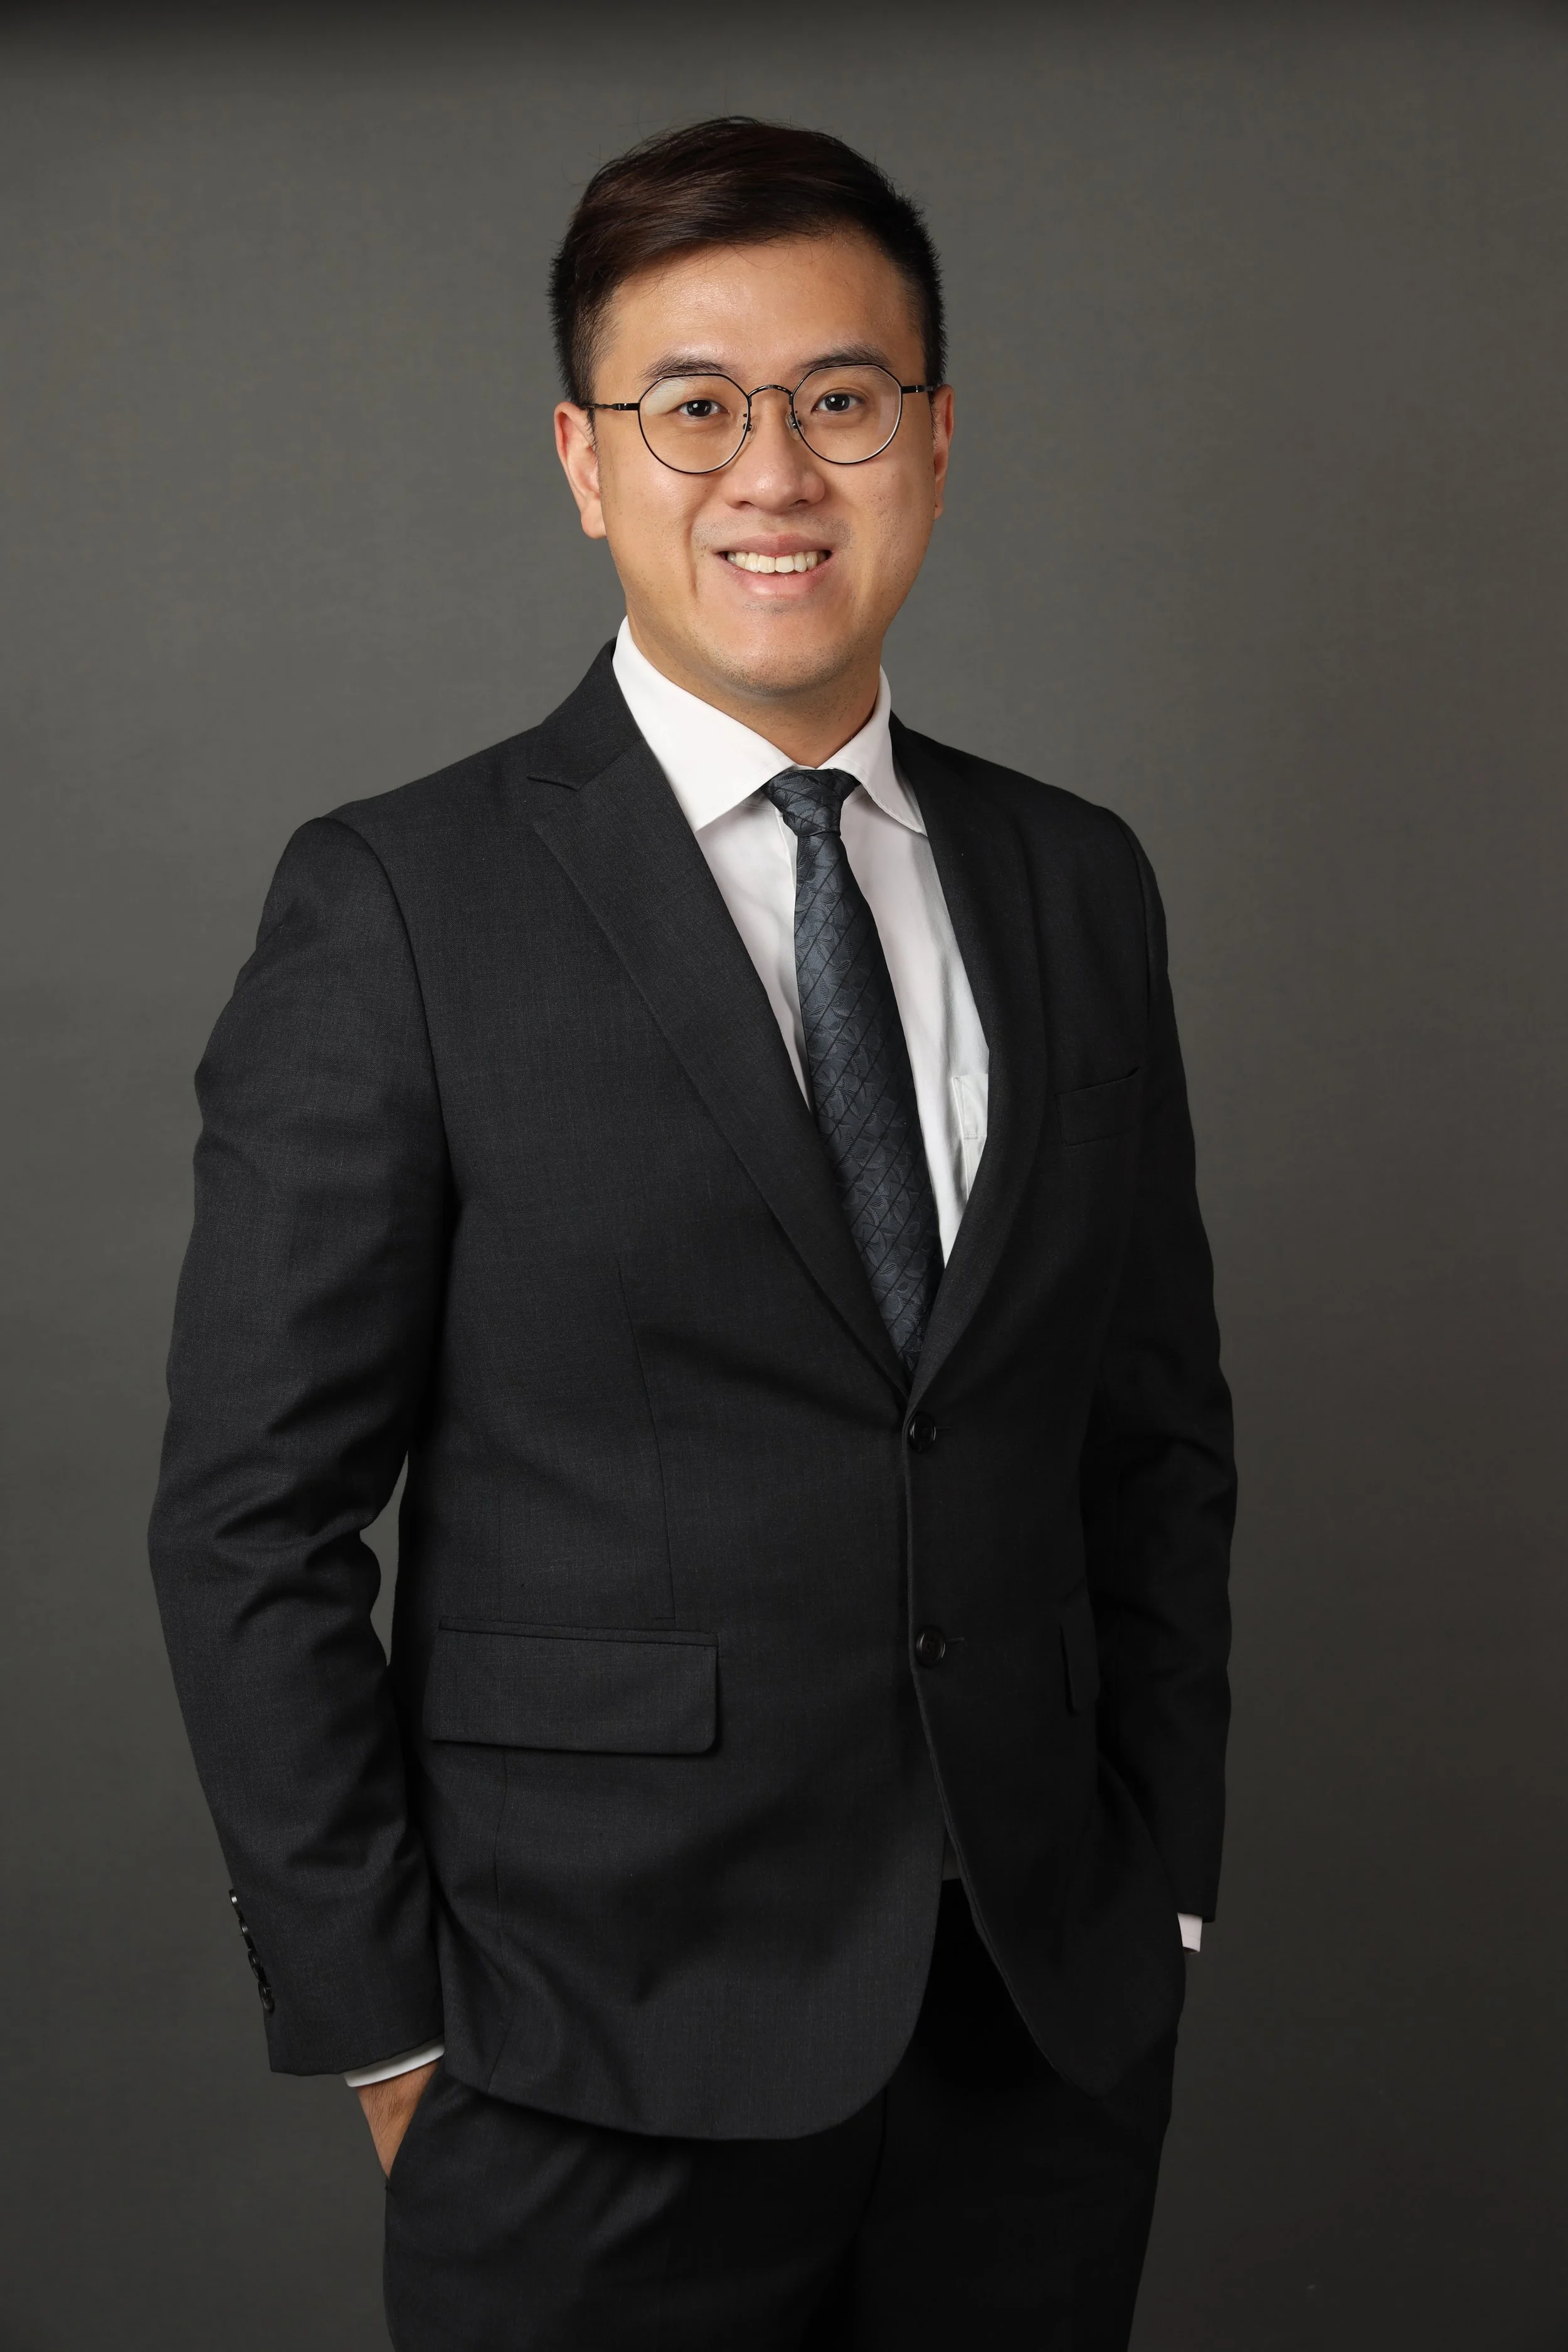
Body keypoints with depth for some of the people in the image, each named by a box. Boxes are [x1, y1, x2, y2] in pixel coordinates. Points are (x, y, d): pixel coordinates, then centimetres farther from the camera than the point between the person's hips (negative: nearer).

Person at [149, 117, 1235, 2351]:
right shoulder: (401, 904, -8)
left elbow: (1162, 1433, 10)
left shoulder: (1080, 884, 6)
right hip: (609, 2079, -4)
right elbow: (255, 1520, -8)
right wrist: (388, 2033, -8)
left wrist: (1160, 1897, 6)